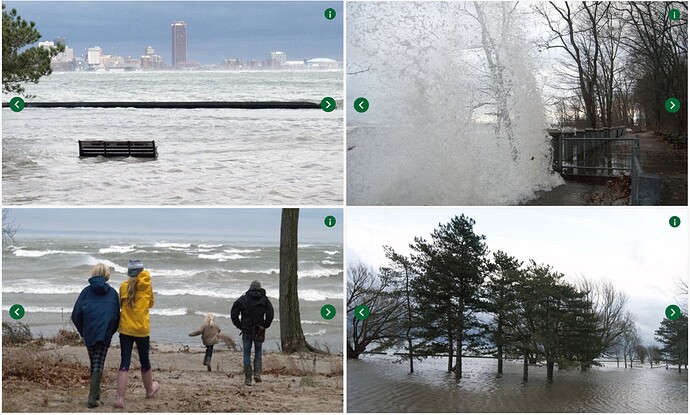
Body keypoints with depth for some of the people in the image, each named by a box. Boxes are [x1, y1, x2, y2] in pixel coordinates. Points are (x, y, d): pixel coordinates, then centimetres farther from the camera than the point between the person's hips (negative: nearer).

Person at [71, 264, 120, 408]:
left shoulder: (86, 291, 3)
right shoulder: (112, 293, 4)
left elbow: (76, 315, 1)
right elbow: (117, 315, 5)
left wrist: (82, 332, 14)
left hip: (89, 333, 1)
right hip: (105, 334, -1)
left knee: (93, 363, 17)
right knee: (99, 365, 0)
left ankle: (95, 393, 27)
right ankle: (93, 397, -12)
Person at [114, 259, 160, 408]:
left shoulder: (124, 286, -2)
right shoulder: (147, 285, -5)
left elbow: (121, 305, 10)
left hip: (125, 329, 1)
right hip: (142, 330, -1)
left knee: (124, 364, -1)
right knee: (144, 361, 18)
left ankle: (120, 398, -13)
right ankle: (150, 390, 40)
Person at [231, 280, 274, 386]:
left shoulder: (242, 299, 0)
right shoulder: (264, 300, 0)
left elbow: (234, 314, -5)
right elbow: (270, 314, -11)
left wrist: (240, 326, 4)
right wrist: (265, 326, 2)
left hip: (246, 330, -1)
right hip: (259, 332, 1)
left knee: (247, 354, 7)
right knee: (258, 351, 18)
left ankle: (248, 379, 4)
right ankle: (257, 373, 2)